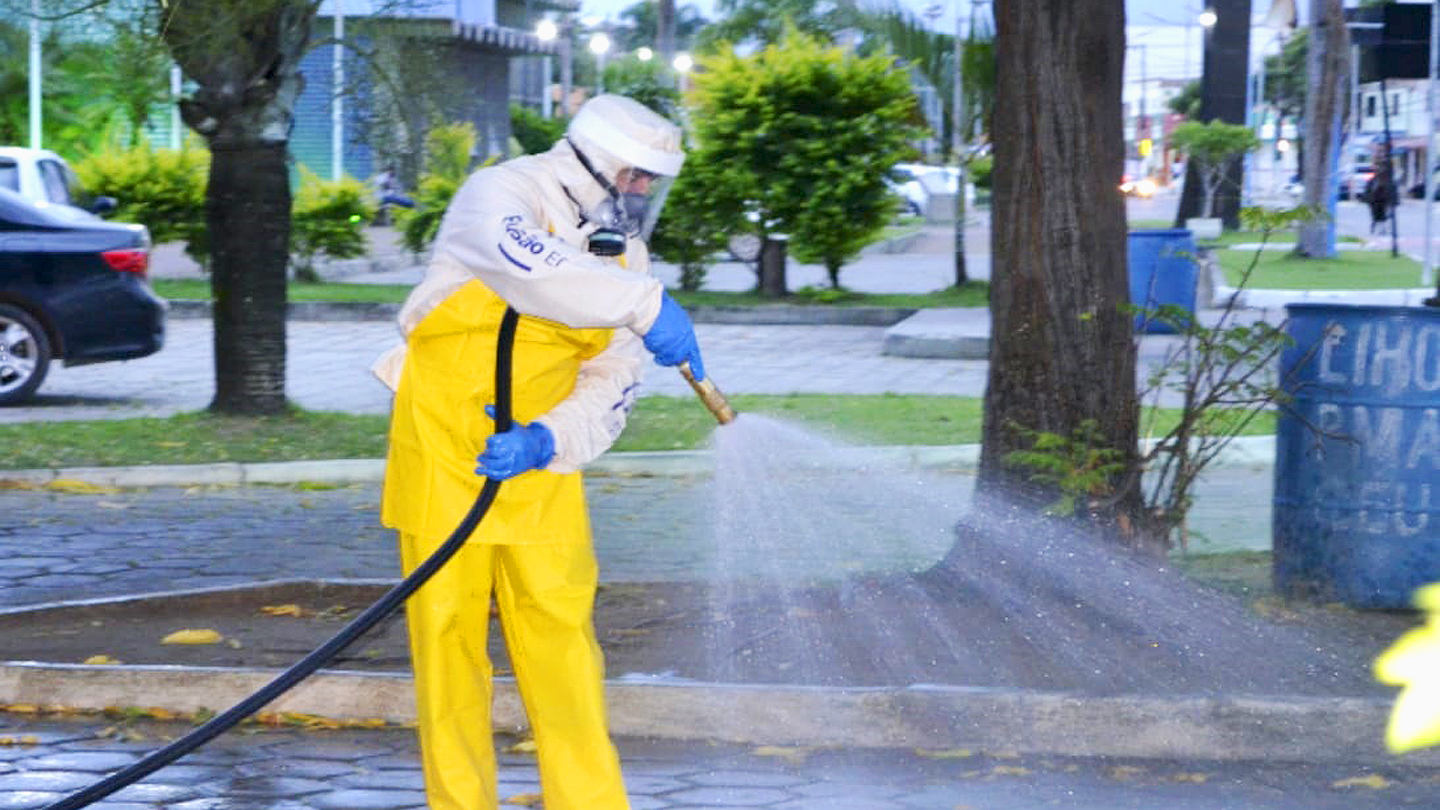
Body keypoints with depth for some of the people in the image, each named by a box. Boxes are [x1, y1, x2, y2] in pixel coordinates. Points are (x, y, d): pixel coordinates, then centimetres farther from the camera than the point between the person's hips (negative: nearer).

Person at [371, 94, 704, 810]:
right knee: (447, 631, -1)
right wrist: (645, 305, -41)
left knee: (560, 633, -2)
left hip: (539, 461, 4)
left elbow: (612, 391, 0)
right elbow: (527, 266, -36)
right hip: (445, 448, -4)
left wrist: (547, 441, -19)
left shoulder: (624, 256, 6)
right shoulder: (499, 196, -11)